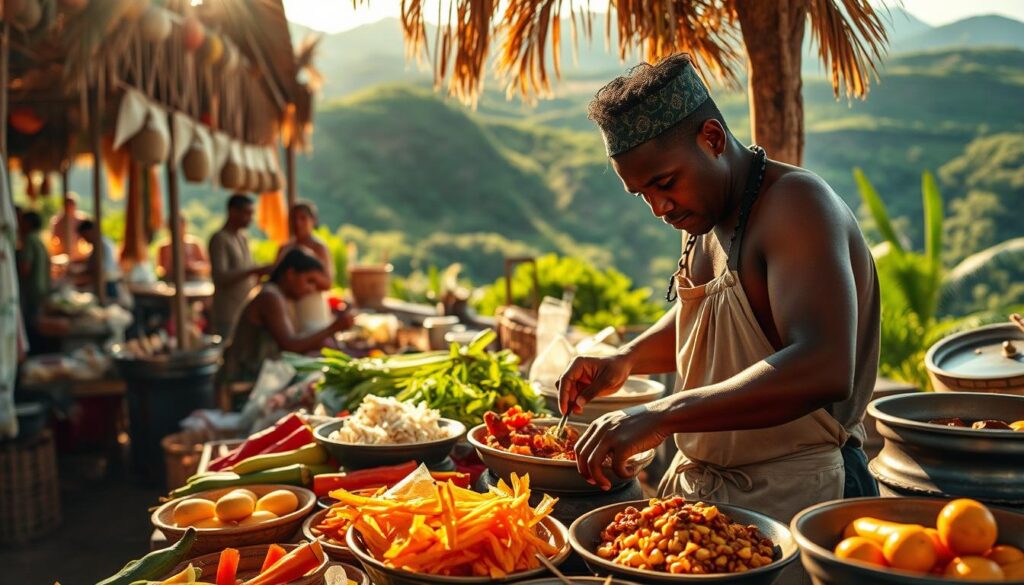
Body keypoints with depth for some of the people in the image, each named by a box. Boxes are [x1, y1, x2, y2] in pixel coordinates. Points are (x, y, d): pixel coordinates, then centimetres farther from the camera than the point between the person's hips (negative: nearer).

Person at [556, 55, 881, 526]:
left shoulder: (795, 203, -17)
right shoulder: (701, 214, 9)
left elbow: (824, 369, -32)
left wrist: (661, 416, -34)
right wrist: (627, 359, 8)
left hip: (791, 499, -8)